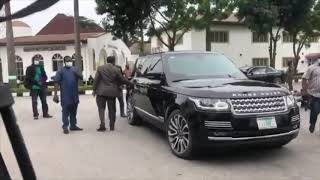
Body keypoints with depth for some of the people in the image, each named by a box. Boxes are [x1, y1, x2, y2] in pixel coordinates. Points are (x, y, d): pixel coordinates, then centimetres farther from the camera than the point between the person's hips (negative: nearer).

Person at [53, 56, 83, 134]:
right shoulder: (61, 71, -2)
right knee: (65, 111, -1)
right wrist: (55, 94, -13)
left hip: (75, 95, 4)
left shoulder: (75, 69, 10)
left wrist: (77, 74, -22)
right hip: (65, 95, -4)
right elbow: (57, 83, -6)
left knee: (73, 111, 12)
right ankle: (65, 127, 4)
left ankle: (73, 125, 20)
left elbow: (81, 77, -1)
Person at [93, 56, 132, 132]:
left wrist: (94, 89, 6)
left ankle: (102, 125, -6)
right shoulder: (116, 70, -4)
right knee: (112, 109, 9)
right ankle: (112, 126, 14)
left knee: (101, 108, 5)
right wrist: (129, 83, 15)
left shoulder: (100, 68, 1)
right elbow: (122, 80, 0)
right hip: (111, 92, 0)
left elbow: (96, 80, 0)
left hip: (101, 91, 0)